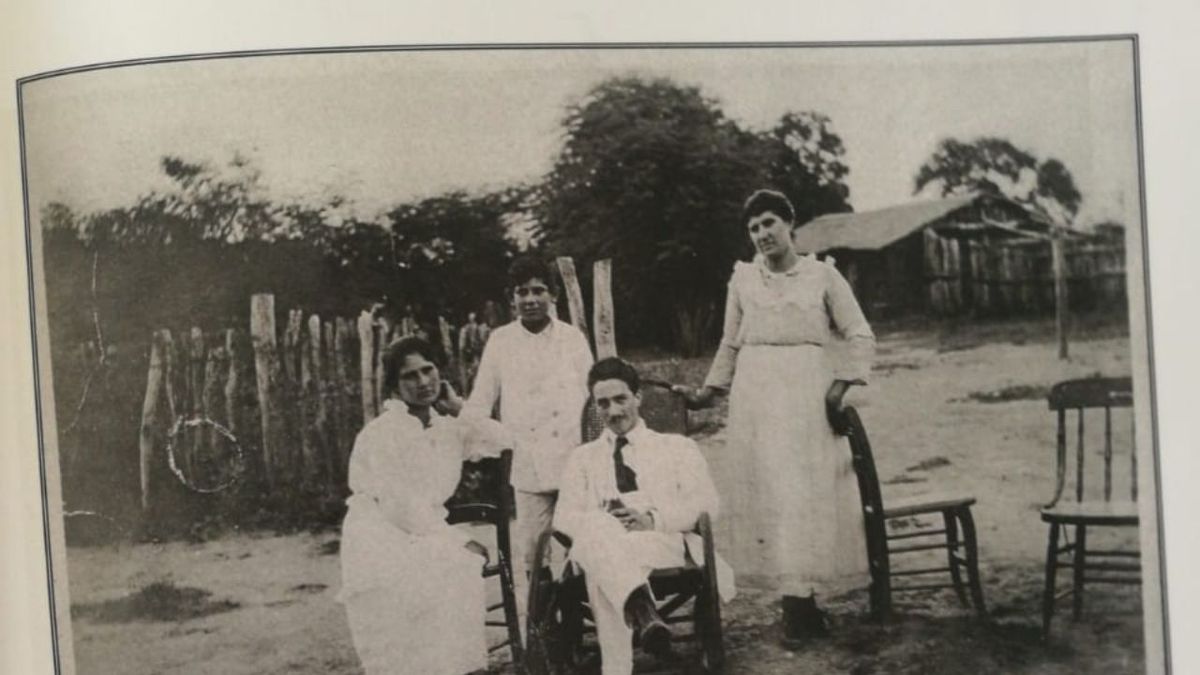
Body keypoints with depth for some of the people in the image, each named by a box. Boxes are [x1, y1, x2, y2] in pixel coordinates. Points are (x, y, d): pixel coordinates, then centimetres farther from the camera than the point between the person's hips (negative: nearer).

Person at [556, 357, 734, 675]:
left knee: (602, 573, -38)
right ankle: (642, 608, -62)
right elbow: (564, 517, 13)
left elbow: (705, 504, 8)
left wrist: (652, 520, -12)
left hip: (666, 542, 0)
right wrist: (602, 522, -12)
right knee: (597, 528, -40)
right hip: (598, 542, 1)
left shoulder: (678, 447, 24)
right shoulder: (582, 457, 29)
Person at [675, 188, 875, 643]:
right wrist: (708, 392, 12)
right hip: (756, 399, 2)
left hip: (807, 397, -2)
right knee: (769, 494, -2)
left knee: (808, 494, -4)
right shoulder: (743, 277, 10)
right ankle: (802, 607, 4)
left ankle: (799, 607, 0)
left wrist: (840, 386, -7)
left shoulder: (822, 274, 3)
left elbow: (860, 337, 4)